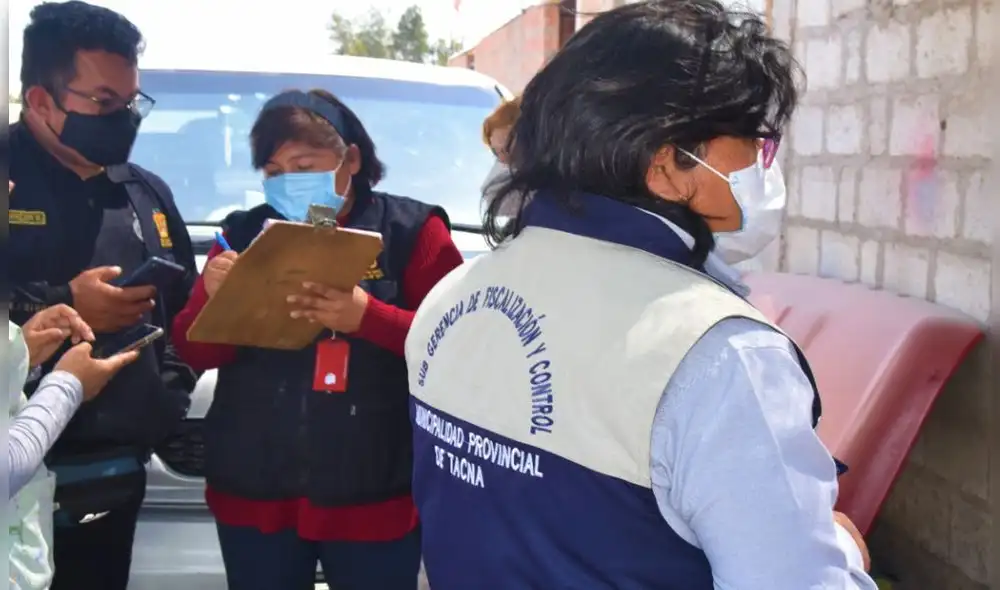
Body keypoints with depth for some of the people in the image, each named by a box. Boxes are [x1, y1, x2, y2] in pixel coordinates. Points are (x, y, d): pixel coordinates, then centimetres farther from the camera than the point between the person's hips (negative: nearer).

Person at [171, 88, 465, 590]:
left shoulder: (411, 229, -2)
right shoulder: (245, 233, 8)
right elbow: (196, 351, 6)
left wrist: (367, 317, -26)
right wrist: (214, 299, -15)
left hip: (374, 499, -2)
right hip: (254, 494, 3)